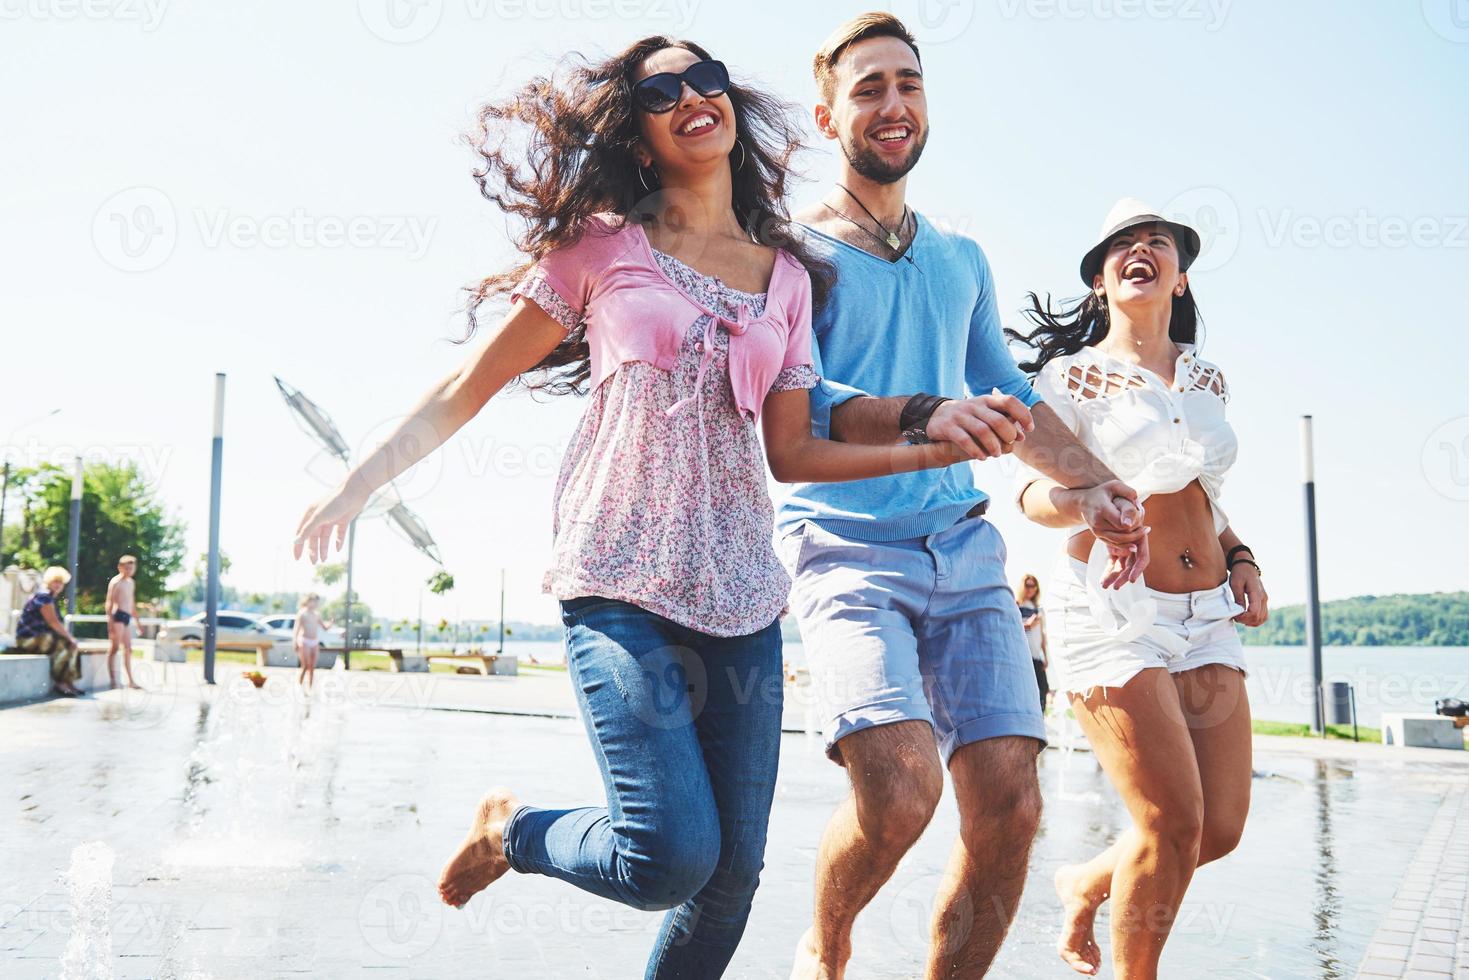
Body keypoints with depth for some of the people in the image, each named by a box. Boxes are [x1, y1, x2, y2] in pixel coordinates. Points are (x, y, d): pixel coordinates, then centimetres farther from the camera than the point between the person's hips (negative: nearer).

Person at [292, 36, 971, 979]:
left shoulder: (787, 275, 14)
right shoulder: (602, 247, 4)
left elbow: (790, 452, 12)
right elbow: (467, 389, 7)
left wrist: (937, 443, 2)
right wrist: (357, 485, 3)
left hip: (740, 588, 4)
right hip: (624, 579, -4)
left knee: (734, 871, 4)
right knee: (673, 854, -16)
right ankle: (510, 830, 16)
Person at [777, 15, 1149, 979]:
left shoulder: (963, 260, 20)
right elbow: (793, 405, -12)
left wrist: (1093, 484, 21)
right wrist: (924, 415, -27)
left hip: (965, 549, 6)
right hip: (847, 547, -5)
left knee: (1009, 806, -6)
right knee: (899, 792, -23)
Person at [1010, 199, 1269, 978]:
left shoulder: (1207, 380, 16)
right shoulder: (1074, 374, 0)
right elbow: (1031, 494, -9)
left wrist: (1239, 558, 9)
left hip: (1208, 616, 6)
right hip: (1111, 611, -6)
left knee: (1222, 828, 3)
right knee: (1173, 823, -12)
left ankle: (1087, 885, 31)